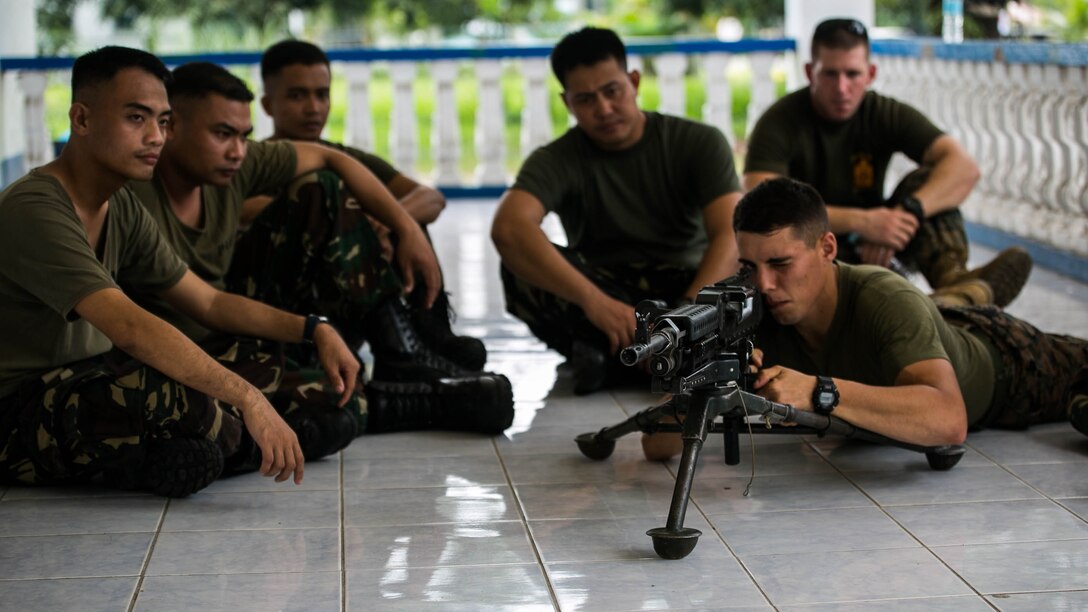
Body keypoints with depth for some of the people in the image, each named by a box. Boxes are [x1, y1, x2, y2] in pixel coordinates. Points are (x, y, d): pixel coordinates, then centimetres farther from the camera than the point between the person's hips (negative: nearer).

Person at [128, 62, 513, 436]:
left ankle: (404, 362, 0)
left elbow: (330, 159, 8)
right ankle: (434, 401, -3)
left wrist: (407, 229, 0)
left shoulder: (237, 165, -4)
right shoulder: (135, 196, -25)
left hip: (237, 334, 8)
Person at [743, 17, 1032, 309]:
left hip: (868, 249, 4)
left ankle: (953, 279, -39)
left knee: (927, 181, -14)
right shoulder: (780, 124, -13)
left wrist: (906, 212, -35)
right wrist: (860, 221, -35)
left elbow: (964, 167, -16)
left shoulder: (886, 115, -3)